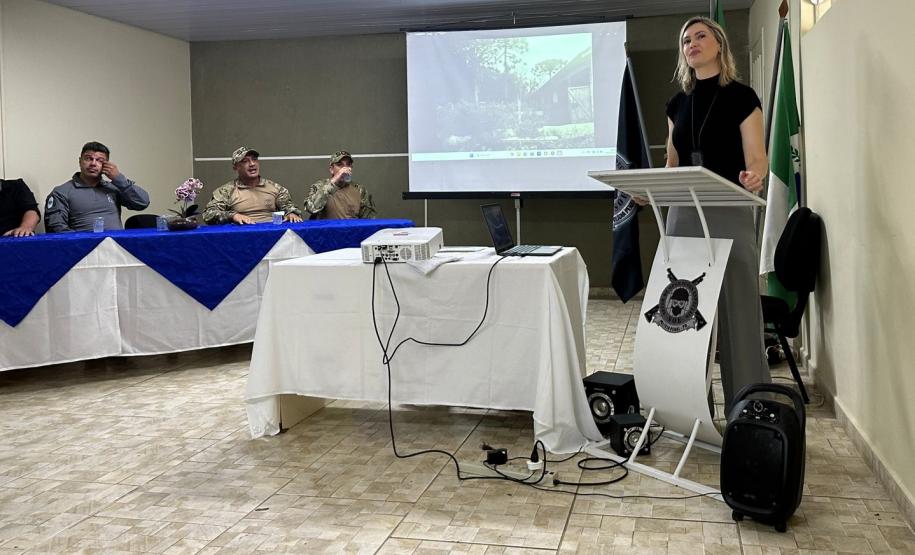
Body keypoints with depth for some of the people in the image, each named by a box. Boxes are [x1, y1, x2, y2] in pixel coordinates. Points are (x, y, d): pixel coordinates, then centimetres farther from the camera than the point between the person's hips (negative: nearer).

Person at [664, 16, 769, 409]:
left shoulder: (741, 97, -2)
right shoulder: (677, 104, 14)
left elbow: (757, 158, -7)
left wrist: (753, 177, -30)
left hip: (729, 214, -5)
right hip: (683, 213, 5)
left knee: (737, 309, -4)